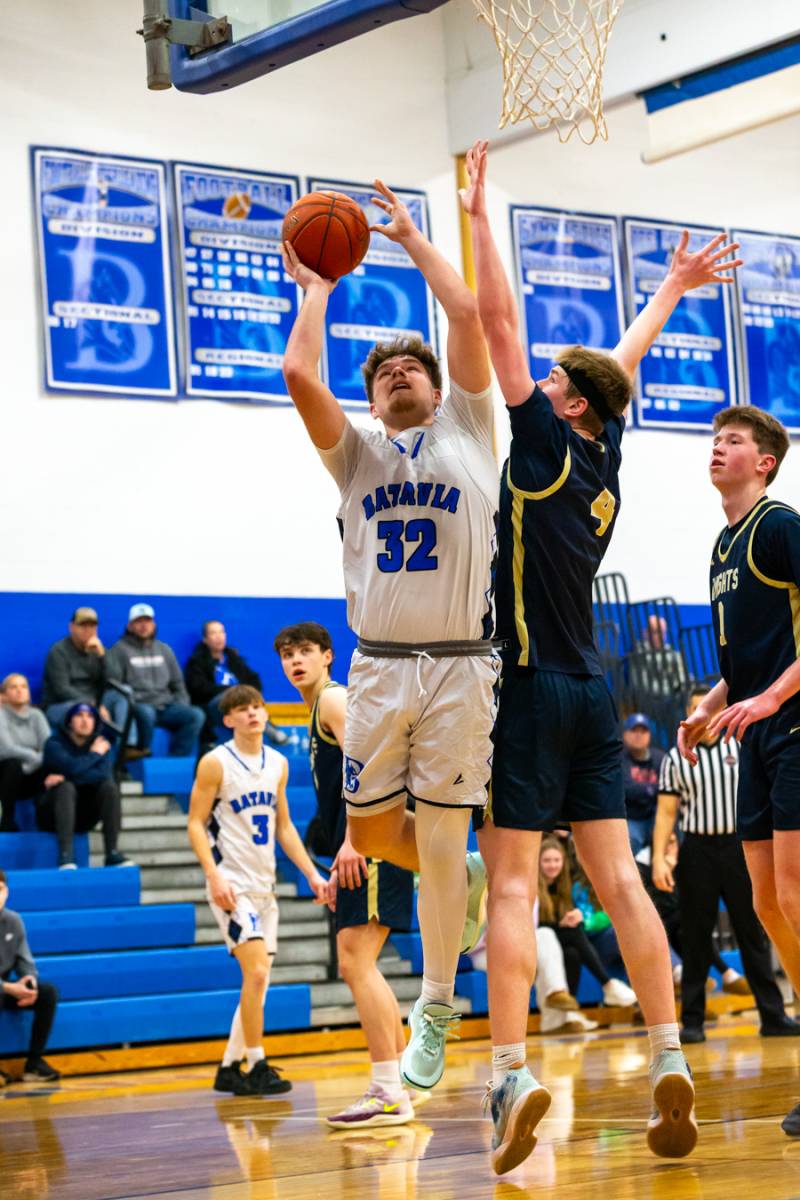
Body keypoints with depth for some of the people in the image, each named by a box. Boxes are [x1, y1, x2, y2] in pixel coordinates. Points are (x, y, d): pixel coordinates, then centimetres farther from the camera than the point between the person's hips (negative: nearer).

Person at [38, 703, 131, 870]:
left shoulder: (101, 744, 4)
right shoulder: (54, 743, -7)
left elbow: (105, 774, -17)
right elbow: (72, 767, -28)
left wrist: (65, 778, -23)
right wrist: (94, 754, -10)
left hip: (83, 816, 4)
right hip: (52, 815, -4)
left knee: (109, 786, -20)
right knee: (66, 787, -33)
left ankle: (112, 853, -26)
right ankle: (65, 856, -43)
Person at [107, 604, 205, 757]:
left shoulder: (164, 649, 22)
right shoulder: (120, 649, 7)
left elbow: (178, 684, 24)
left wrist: (182, 707, 8)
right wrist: (130, 703, -16)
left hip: (166, 705, 5)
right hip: (138, 705, -5)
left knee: (196, 715, -22)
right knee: (146, 713, -40)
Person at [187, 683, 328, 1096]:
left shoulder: (278, 764, 11)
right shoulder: (215, 763, -8)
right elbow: (196, 823, -9)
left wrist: (312, 874, 13)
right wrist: (214, 875, -21)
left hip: (264, 885, 7)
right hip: (232, 885, -7)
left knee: (258, 982, 7)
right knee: (256, 972, -17)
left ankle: (229, 1069, 16)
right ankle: (257, 1067, -11)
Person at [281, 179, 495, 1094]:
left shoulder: (467, 432, 10)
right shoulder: (357, 452, 14)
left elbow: (467, 314, 1)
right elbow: (299, 375, -2)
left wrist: (410, 237, 11)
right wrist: (316, 290, 11)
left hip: (460, 665, -2)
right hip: (380, 666, 3)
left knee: (439, 841, -2)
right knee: (371, 829, 4)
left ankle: (435, 1010, 11)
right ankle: (465, 880, 35)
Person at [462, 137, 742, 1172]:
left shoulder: (548, 446, -6)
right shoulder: (605, 458, 10)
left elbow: (499, 323, -8)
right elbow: (624, 363, 29)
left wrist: (477, 217, -3)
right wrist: (672, 289, 42)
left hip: (531, 689, -7)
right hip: (591, 695, 7)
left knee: (511, 885, -10)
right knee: (618, 879, 3)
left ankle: (511, 1077, -19)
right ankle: (670, 1064, -3)